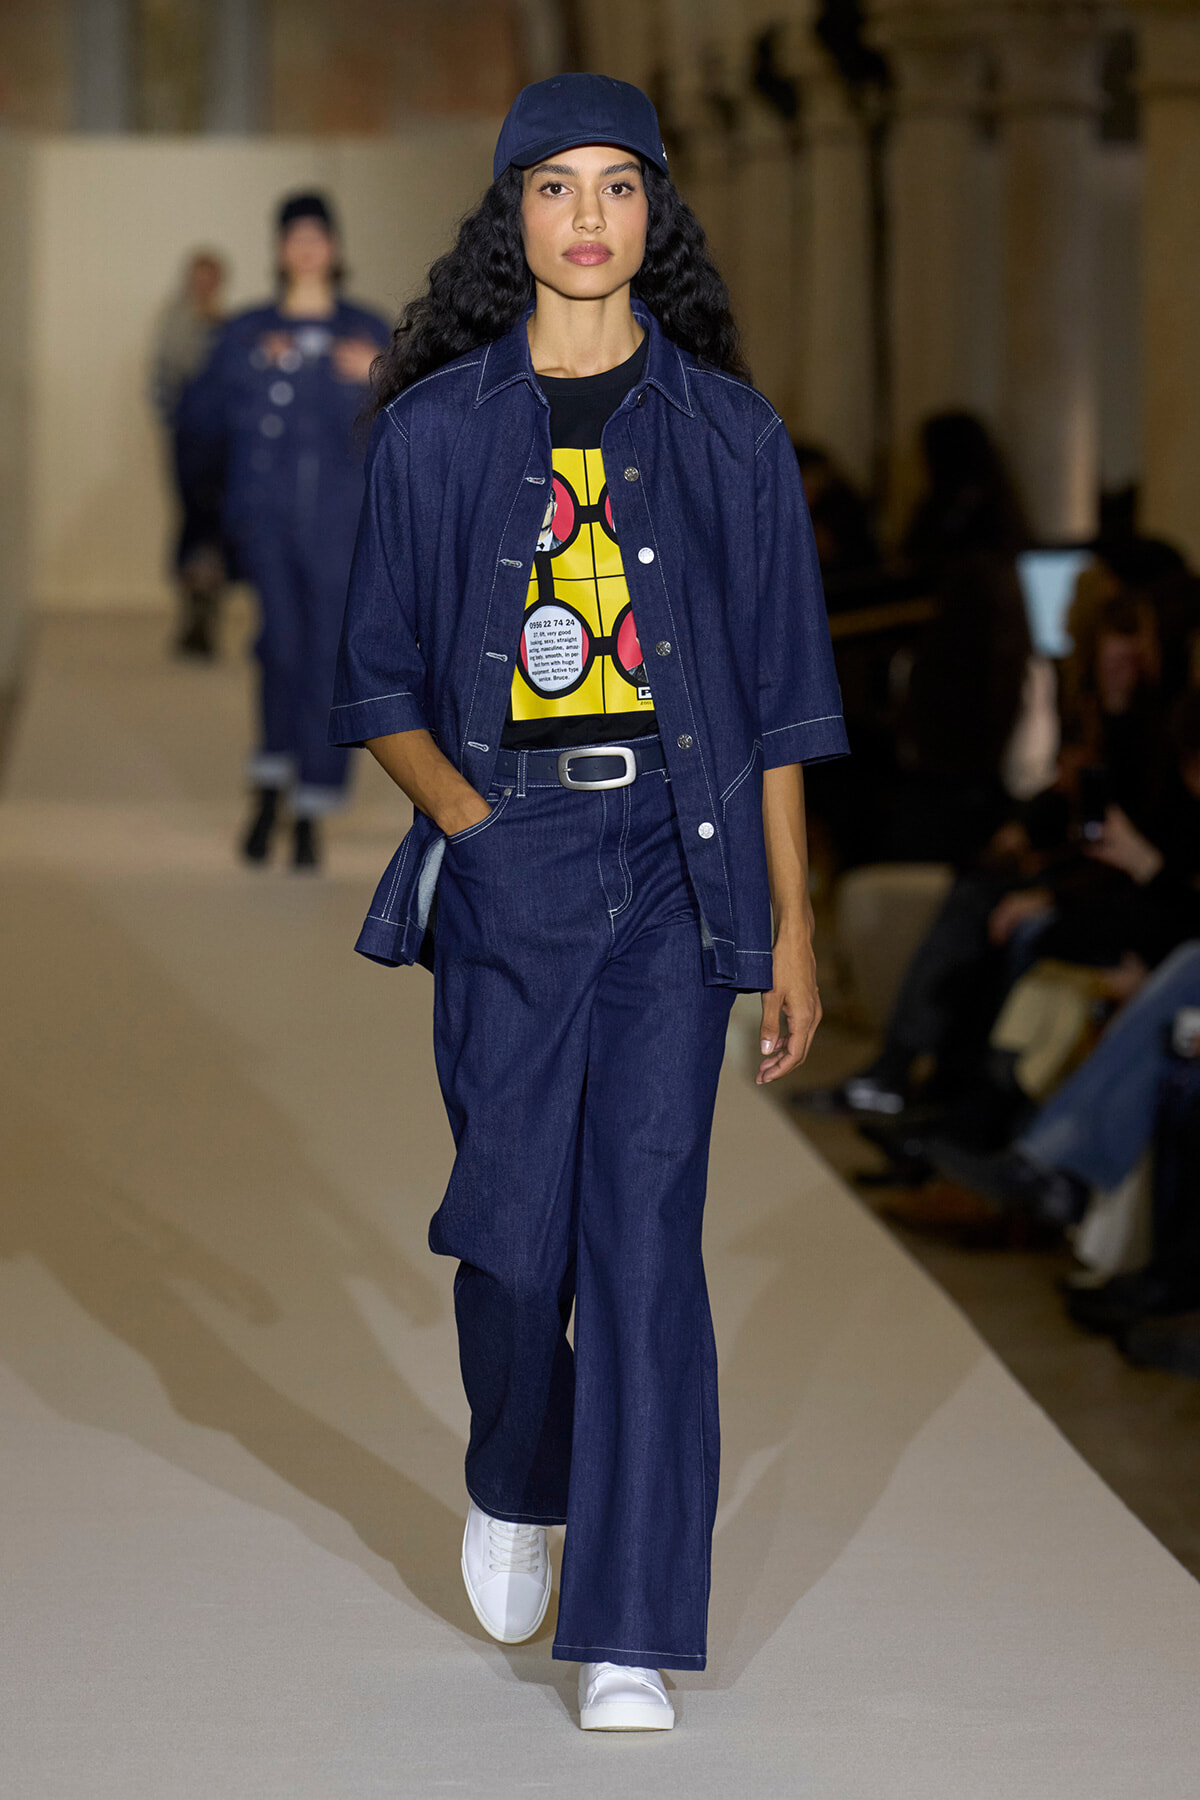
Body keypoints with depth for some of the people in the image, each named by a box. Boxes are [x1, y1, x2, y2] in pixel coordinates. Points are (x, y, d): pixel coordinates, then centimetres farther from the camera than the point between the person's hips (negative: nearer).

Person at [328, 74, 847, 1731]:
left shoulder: (726, 434, 6)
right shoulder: (436, 431, 6)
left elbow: (780, 700, 8)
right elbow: (378, 681, 10)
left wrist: (793, 928, 4)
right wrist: (461, 810, -9)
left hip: (674, 863, 0)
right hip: (506, 862, 0)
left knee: (645, 1225, -7)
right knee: (512, 1226, 1)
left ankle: (630, 1636, -3)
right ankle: (515, 1489, 34)